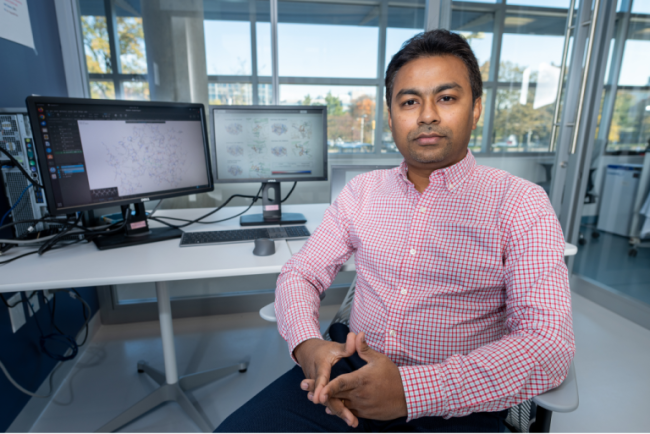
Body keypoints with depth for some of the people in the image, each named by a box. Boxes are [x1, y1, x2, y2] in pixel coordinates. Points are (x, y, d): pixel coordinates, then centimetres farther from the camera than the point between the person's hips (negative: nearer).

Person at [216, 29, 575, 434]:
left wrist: (412, 390, -24)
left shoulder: (519, 203, -6)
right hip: (350, 376, 2)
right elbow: (301, 273, 4)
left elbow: (549, 344, -13)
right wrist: (307, 346, -16)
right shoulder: (362, 191, 5)